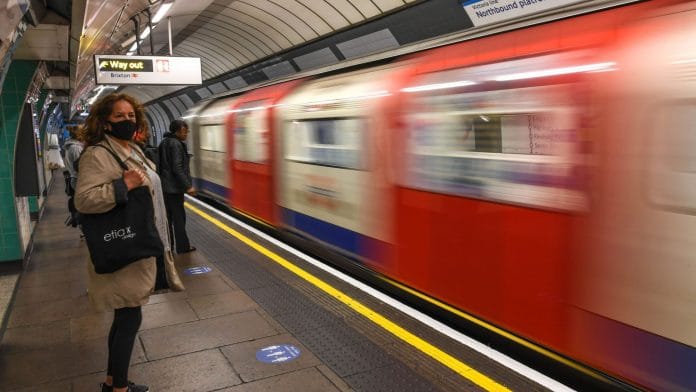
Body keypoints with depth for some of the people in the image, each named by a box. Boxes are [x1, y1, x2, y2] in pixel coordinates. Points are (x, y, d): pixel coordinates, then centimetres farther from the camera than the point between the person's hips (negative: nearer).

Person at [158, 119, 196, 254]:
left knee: (168, 216, 15)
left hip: (164, 186, 9)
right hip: (174, 187, -9)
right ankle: (182, 246, 3)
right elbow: (177, 168, -22)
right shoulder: (176, 144, -15)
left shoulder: (164, 143, 13)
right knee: (179, 217, -2)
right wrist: (188, 186, -22)